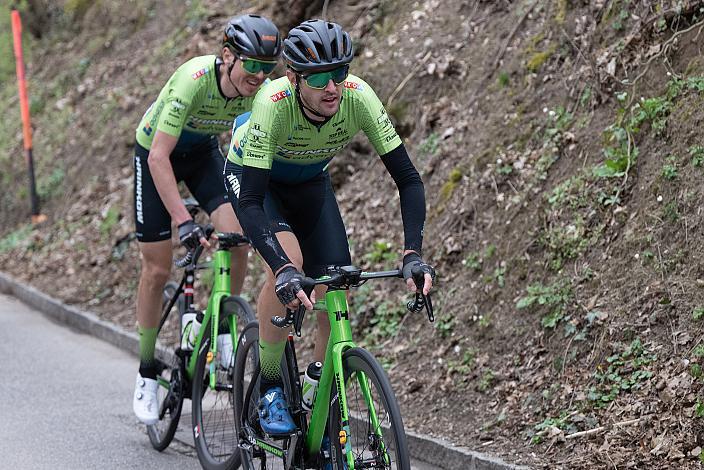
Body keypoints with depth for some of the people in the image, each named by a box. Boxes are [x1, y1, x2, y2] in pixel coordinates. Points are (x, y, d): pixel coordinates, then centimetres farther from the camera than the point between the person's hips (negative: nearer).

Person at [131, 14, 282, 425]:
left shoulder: (261, 90, -23)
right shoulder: (195, 79, -37)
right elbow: (159, 156, -37)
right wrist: (183, 221, -44)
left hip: (204, 152, 4)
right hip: (157, 153, -3)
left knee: (238, 236, -22)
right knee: (158, 269, -2)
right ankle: (147, 371, 14)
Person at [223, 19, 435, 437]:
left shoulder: (358, 97, -32)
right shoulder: (274, 103, -39)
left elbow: (408, 178, -28)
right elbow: (249, 202, -42)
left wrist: (413, 253, -40)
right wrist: (283, 269, -54)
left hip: (311, 182, 4)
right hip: (251, 175, -3)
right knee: (290, 260, -30)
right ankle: (270, 390, -14)